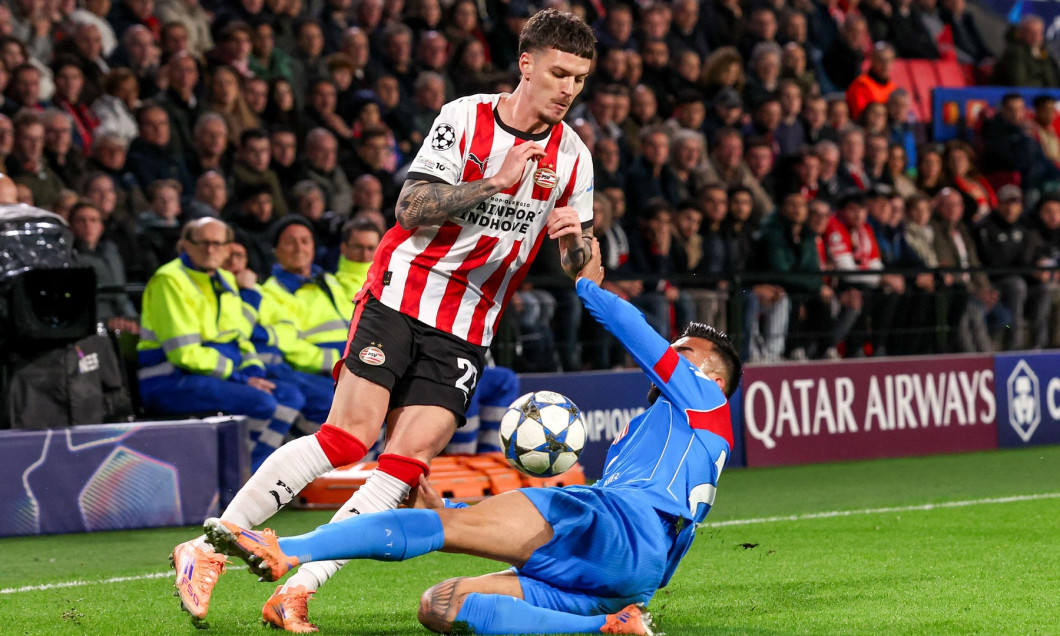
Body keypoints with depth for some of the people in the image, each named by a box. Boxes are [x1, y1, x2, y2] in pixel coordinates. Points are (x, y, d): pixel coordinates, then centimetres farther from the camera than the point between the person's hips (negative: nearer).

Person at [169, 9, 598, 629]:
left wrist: (575, 237, -11)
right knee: (350, 438, -16)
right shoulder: (467, 117, -5)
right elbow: (411, 208, -13)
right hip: (403, 294, -4)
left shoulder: (572, 156, 6)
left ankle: (296, 591, -9)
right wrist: (496, 182, -22)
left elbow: (578, 265, 12)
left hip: (467, 333, 4)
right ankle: (207, 548, -8)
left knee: (408, 461, -10)